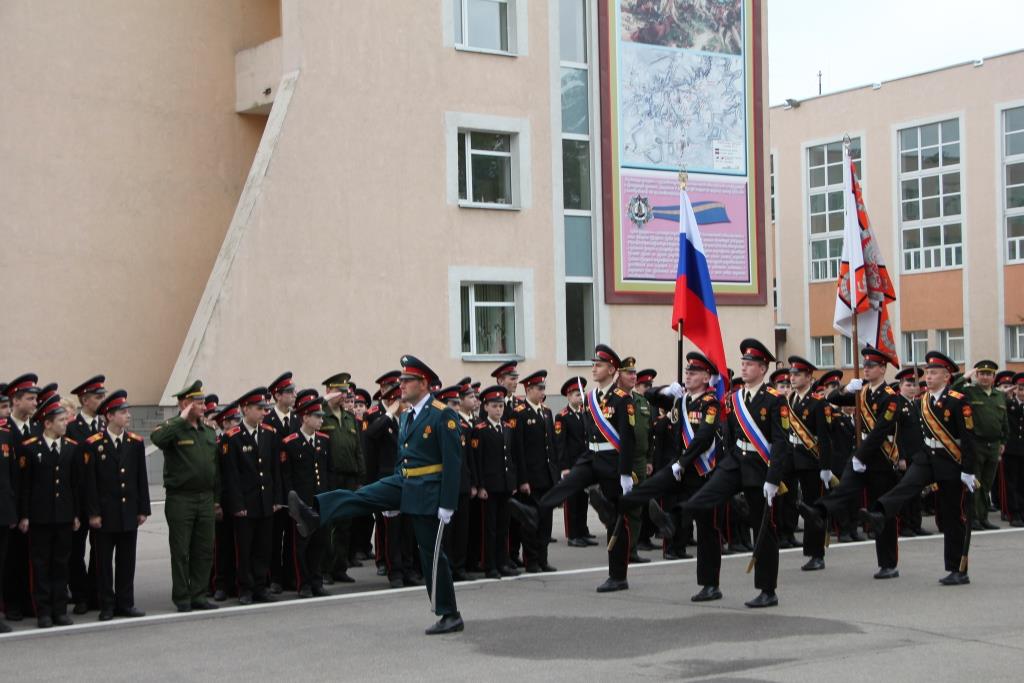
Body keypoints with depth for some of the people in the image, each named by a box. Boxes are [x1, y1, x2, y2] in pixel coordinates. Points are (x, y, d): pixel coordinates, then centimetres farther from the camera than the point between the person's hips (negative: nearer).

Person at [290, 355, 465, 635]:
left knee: (432, 553, -2)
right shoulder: (406, 416, 12)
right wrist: (394, 499, 20)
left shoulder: (443, 415, -13)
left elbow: (453, 462, -17)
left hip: (427, 491, -8)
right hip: (402, 484, 8)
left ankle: (451, 616, 8)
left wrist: (447, 504, -20)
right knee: (361, 497, -11)